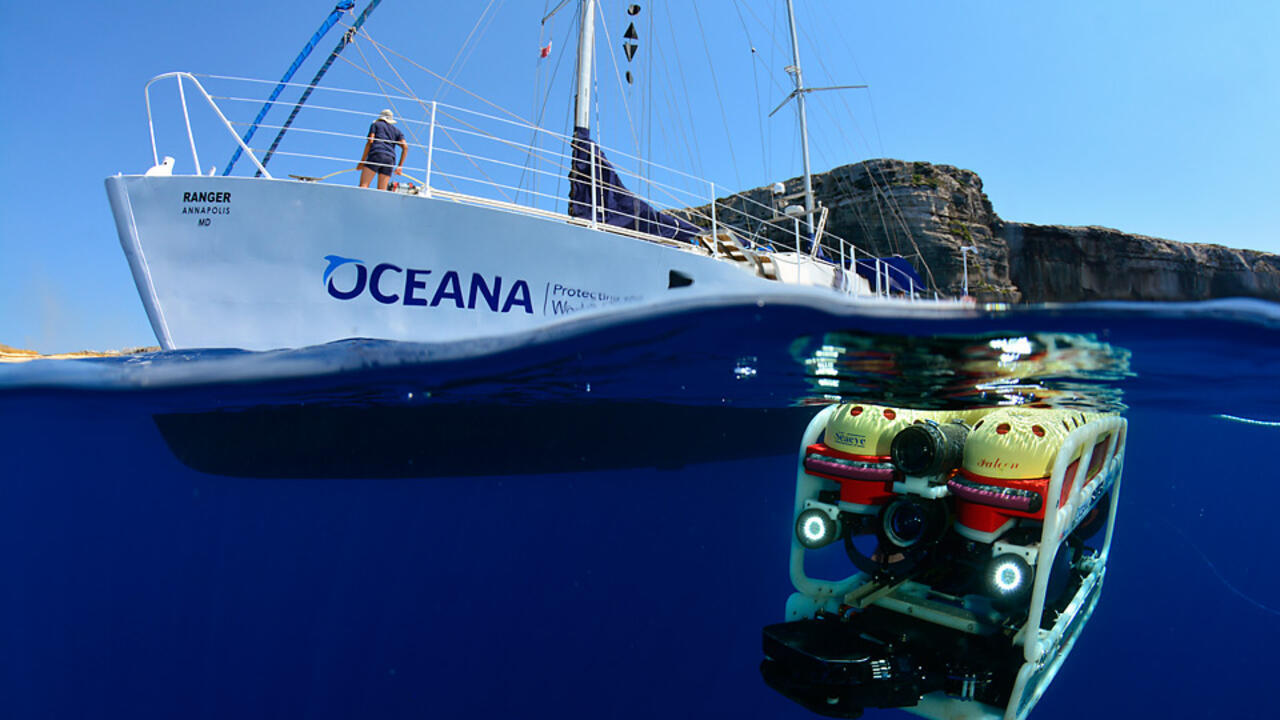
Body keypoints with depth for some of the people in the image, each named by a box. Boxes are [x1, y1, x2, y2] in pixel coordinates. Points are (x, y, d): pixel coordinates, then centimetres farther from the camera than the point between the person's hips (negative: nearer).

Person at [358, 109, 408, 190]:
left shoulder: (376, 124, 18)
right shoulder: (397, 131, 26)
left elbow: (370, 141, 4)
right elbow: (405, 147, 10)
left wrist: (363, 160, 2)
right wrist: (400, 166, 10)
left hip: (376, 155, -4)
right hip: (390, 159, 4)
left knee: (363, 185, -12)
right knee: (381, 190, 0)